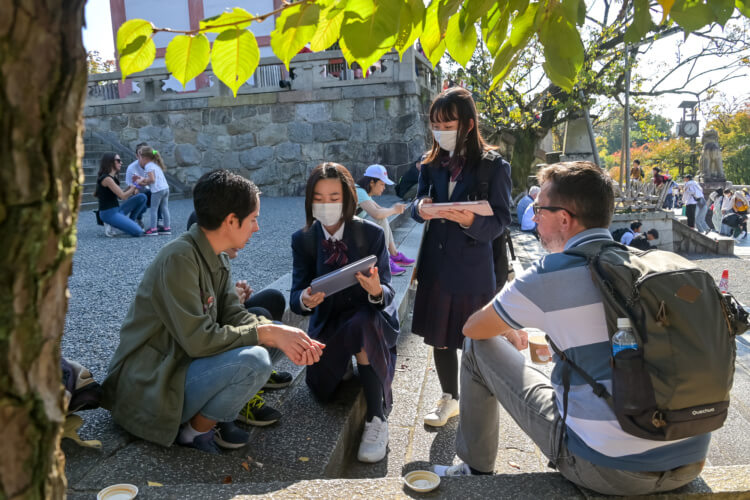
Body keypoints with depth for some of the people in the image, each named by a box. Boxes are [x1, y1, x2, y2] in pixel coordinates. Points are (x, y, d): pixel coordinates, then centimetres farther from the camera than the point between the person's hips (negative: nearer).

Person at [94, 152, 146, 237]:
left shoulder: (113, 177, 15)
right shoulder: (106, 178, -15)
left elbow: (120, 196, 13)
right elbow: (123, 196, -16)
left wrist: (131, 188, -2)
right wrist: (135, 186, -3)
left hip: (117, 210, 9)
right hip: (108, 213, -9)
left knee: (142, 197, 1)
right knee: (138, 232, -21)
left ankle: (130, 222, 3)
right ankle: (111, 225, -4)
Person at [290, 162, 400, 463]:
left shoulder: (371, 234, -13)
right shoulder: (303, 240, -6)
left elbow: (387, 293, -17)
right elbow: (295, 297, -11)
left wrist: (377, 291, -42)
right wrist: (304, 300, -37)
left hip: (370, 319, -3)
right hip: (328, 320, 3)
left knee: (362, 323, -38)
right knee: (321, 389, -13)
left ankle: (377, 421, -26)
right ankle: (343, 357, 25)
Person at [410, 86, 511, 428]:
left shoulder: (493, 165, -8)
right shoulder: (432, 163, 6)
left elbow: (500, 220, -11)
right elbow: (418, 204, 10)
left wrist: (471, 221, -30)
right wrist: (420, 209, -14)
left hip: (474, 268, -4)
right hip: (436, 265, 5)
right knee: (439, 338, 14)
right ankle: (449, 399, 34)